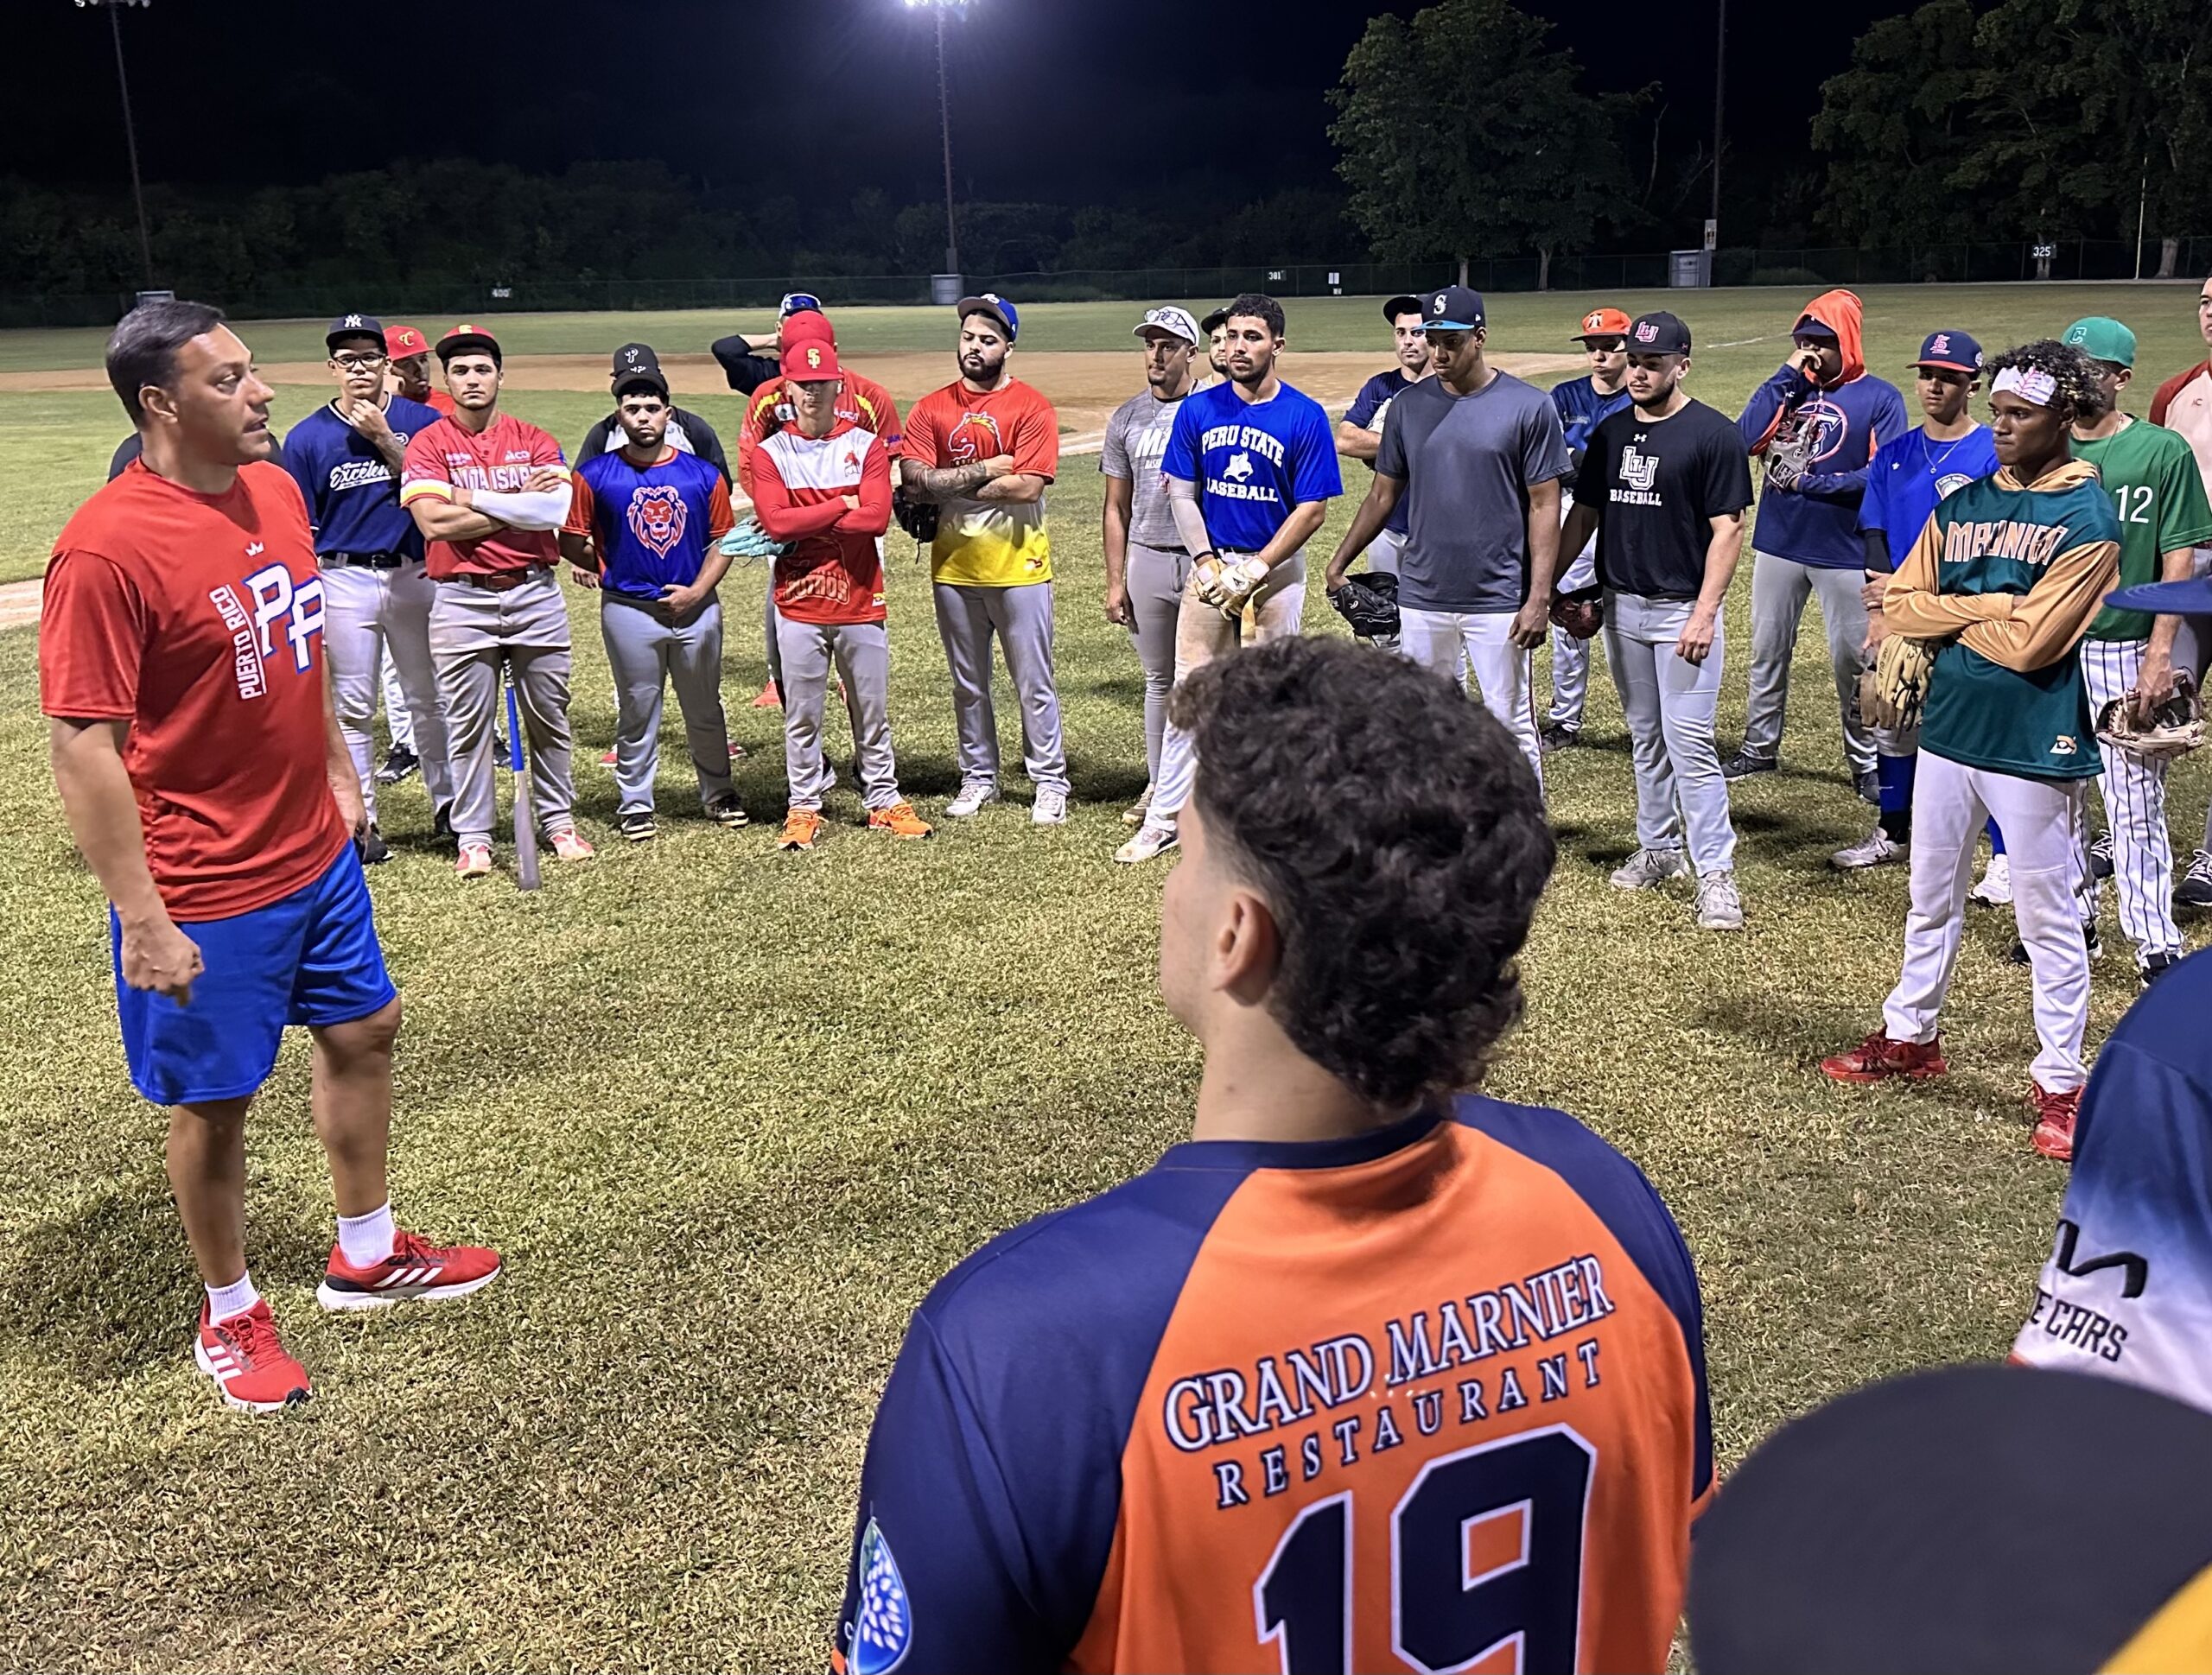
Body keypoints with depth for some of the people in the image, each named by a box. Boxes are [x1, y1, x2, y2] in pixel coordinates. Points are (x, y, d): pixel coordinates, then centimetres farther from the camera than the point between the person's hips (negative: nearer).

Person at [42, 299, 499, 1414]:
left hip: (315, 852, 8)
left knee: (363, 1030, 20)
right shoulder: (108, 547, -23)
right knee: (215, 1102, 9)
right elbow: (81, 747, -21)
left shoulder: (275, 490, 1)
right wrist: (143, 922, -20)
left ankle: (366, 1258, 40)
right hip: (204, 895, -8)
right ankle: (230, 1315, 31)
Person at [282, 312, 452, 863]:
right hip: (344, 580, 0)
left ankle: (449, 803, 23)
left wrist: (382, 438, -14)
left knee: (428, 698, 11)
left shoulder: (421, 421, 3)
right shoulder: (308, 436, 1)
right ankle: (361, 821, 13)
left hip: (415, 574, 1)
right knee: (352, 707, 5)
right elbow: (299, 529, 2)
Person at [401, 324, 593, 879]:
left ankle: (559, 821, 23)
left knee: (549, 718, 9)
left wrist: (476, 500, -11)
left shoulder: (535, 442, 8)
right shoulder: (428, 446, 2)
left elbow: (557, 509, -9)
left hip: (536, 593, 2)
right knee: (468, 723, 3)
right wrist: (521, 506, -9)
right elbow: (433, 523, -13)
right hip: (463, 600, -2)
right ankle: (472, 837, 11)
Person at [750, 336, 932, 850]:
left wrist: (803, 525, -11)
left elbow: (877, 517, -12)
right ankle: (804, 808, 17)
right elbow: (776, 521, -13)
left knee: (872, 710, 10)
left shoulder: (867, 446, 2)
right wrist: (842, 505, -11)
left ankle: (884, 801, 21)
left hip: (861, 601, 0)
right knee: (801, 714, 6)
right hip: (799, 606, 0)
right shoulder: (770, 452, 2)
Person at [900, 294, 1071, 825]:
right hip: (953, 566, 4)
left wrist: (948, 485, -12)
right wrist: (988, 469, -15)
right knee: (967, 683, 15)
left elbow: (1028, 486, -18)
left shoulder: (1032, 408, -6)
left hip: (1017, 565, -4)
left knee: (1034, 684, 3)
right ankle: (978, 780, 27)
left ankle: (1050, 784, 13)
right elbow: (915, 481, -9)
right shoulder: (931, 409, 4)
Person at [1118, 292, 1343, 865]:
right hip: (1210, 564, 2)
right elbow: (1181, 495, 4)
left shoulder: (1305, 417, -7)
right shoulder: (1198, 410, 2)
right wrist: (1209, 566, -8)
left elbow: (1312, 510, -8)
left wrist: (1253, 571, -14)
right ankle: (1164, 819, 7)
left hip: (1276, 568, -2)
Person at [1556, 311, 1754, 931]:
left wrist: (1705, 613, -18)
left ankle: (1715, 872, -4)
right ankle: (1657, 849, 26)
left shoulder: (1713, 434, -9)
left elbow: (1728, 529, -11)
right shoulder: (1610, 431, 9)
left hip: (1682, 609, -6)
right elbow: (1583, 514, 14)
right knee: (1645, 738, 15)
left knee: (1689, 742, -9)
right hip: (1622, 606, 6)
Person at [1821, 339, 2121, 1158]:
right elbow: (1901, 604, 2)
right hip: (1946, 731, 6)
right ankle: (1910, 1036, 36)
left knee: (2048, 921, 4)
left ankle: (2060, 1084, 15)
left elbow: (2027, 642, -19)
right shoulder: (1961, 504, 8)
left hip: (2034, 748, -6)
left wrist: (1949, 613, -6)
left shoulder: (2087, 521, -12)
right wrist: (1991, 607, -11)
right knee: (1931, 902, 19)